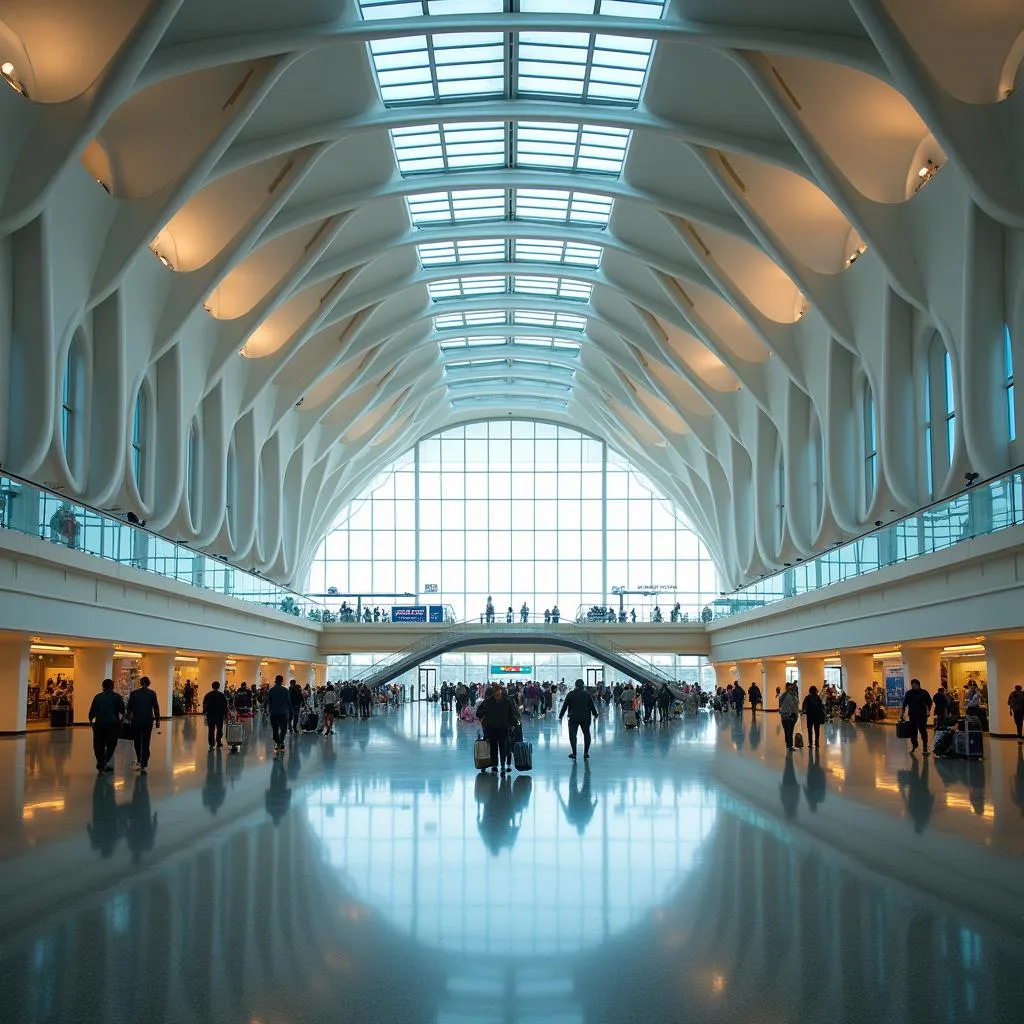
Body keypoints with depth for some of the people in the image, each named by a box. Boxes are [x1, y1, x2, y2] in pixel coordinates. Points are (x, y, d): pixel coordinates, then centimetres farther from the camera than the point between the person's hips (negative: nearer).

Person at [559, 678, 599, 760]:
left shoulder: (570, 694, -3)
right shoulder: (587, 694, -1)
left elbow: (564, 706, -2)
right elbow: (592, 706, 4)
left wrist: (560, 716, 4)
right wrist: (595, 715, 18)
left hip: (573, 718, -2)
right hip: (585, 718, 2)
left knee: (573, 735, 4)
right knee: (586, 734, 15)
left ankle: (574, 754, -1)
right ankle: (586, 753, 15)